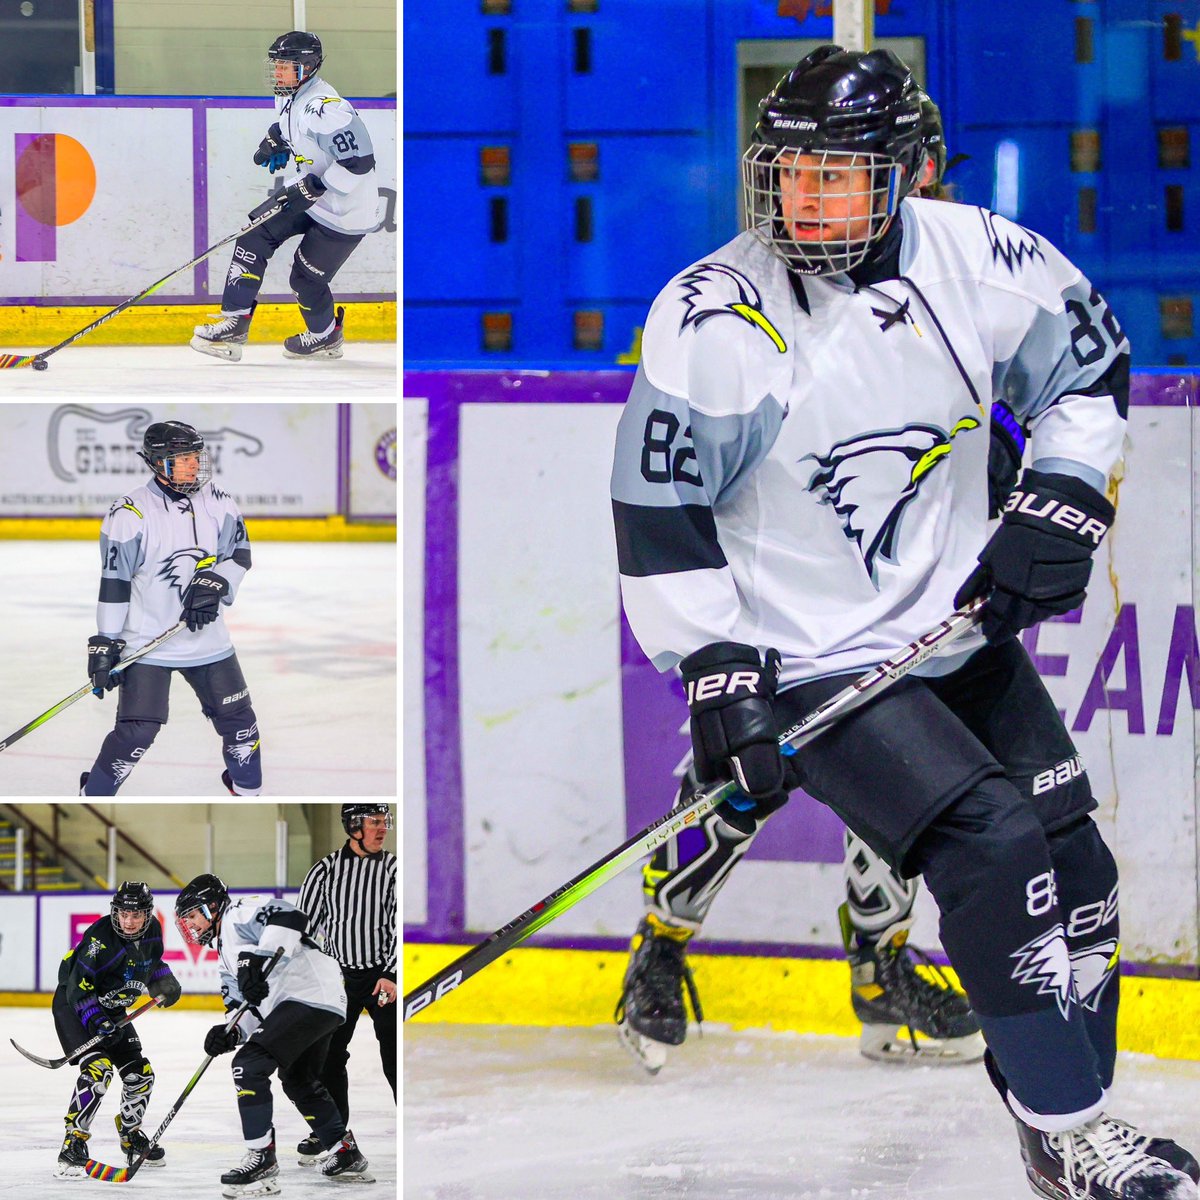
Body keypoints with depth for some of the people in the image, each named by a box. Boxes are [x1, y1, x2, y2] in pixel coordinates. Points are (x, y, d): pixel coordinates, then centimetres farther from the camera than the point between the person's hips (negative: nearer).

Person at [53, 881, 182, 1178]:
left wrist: (165, 982, 6)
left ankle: (131, 1136, 33)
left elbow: (152, 961, 20)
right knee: (98, 1069, -26)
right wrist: (96, 1021, -39)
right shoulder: (101, 937, -29)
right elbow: (79, 987, -29)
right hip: (73, 1006, -8)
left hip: (112, 1011, 8)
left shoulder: (151, 932, -5)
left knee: (140, 1074, 10)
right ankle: (72, 1146, -25)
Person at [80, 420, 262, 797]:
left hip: (207, 637, 5)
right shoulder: (131, 514, -14)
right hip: (147, 642, -5)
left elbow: (240, 554, 4)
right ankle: (92, 798, 3)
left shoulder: (218, 503, 2)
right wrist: (106, 642, -13)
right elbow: (114, 581, -12)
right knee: (136, 732, -13)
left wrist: (214, 583, -16)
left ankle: (248, 790, 33)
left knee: (238, 719, 11)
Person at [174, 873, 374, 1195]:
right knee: (298, 1081, 28)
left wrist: (256, 959, -29)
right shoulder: (226, 954, 26)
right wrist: (231, 1033, -1)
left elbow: (290, 918, -22)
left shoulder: (238, 915, -3)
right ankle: (347, 1156, 41)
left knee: (249, 1064, -16)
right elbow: (249, 1008, 20)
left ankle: (262, 1158, -16)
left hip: (310, 996, -11)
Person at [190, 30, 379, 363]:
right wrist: (276, 142, 10)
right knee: (255, 236, -3)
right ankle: (235, 325, -3)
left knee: (306, 278, 1)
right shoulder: (289, 97, 1)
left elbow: (360, 161, -32)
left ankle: (327, 337, 31)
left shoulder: (326, 109, -30)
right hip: (311, 193, 9)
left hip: (345, 211, -9)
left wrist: (314, 187, -30)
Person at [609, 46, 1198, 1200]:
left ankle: (1074, 1107, 26)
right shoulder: (711, 320, -18)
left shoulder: (984, 261, -8)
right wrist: (715, 674, -17)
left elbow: (1088, 363, 11)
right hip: (808, 659, -5)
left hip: (963, 629, 5)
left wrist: (1060, 504, -2)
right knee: (996, 849, -19)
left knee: (1073, 871, 7)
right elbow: (658, 512, -12)